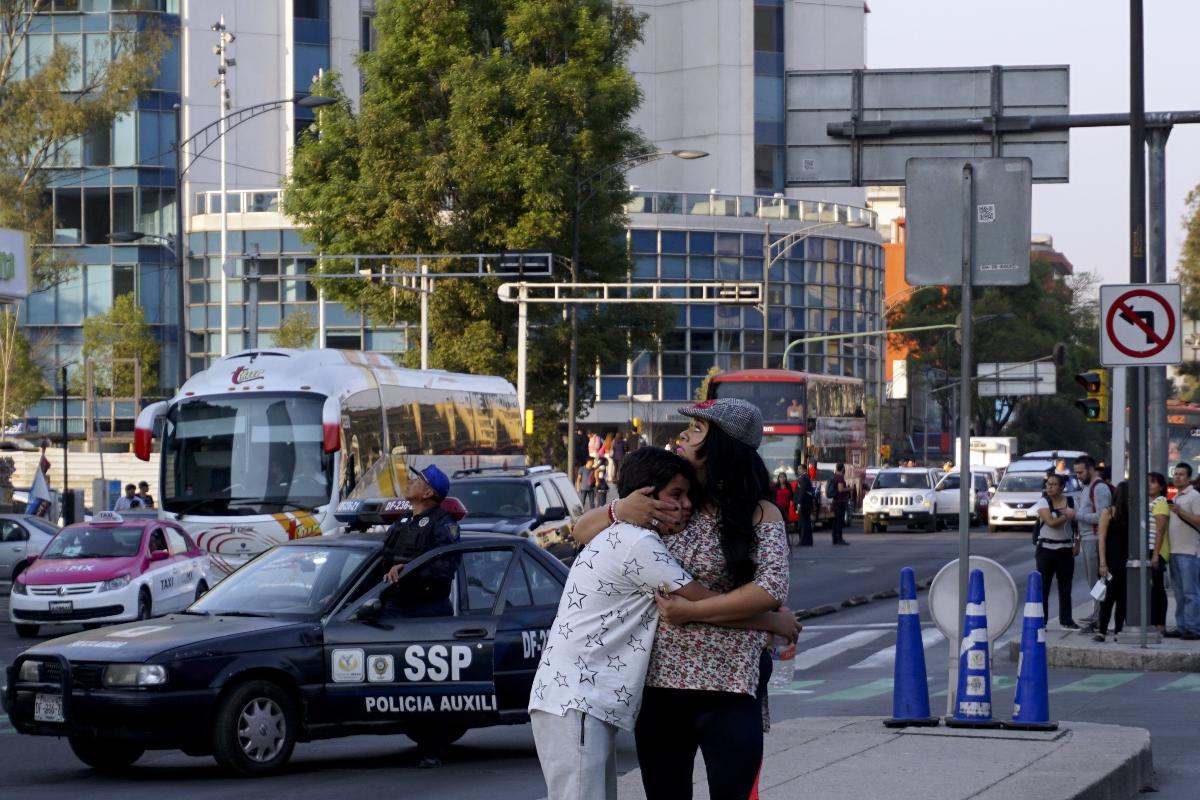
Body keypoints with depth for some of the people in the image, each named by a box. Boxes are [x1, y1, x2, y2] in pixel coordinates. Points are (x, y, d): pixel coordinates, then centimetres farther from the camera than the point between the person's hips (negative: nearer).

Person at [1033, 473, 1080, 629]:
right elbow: (1051, 522, -17)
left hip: (1066, 549, 3)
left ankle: (1066, 620, 14)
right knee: (1043, 587, -3)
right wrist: (1067, 516, -17)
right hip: (1047, 549, -3)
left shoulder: (1070, 502, 6)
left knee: (1065, 587, 7)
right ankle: (1041, 620, -1)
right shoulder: (1043, 502, -4)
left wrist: (1077, 544, 0)